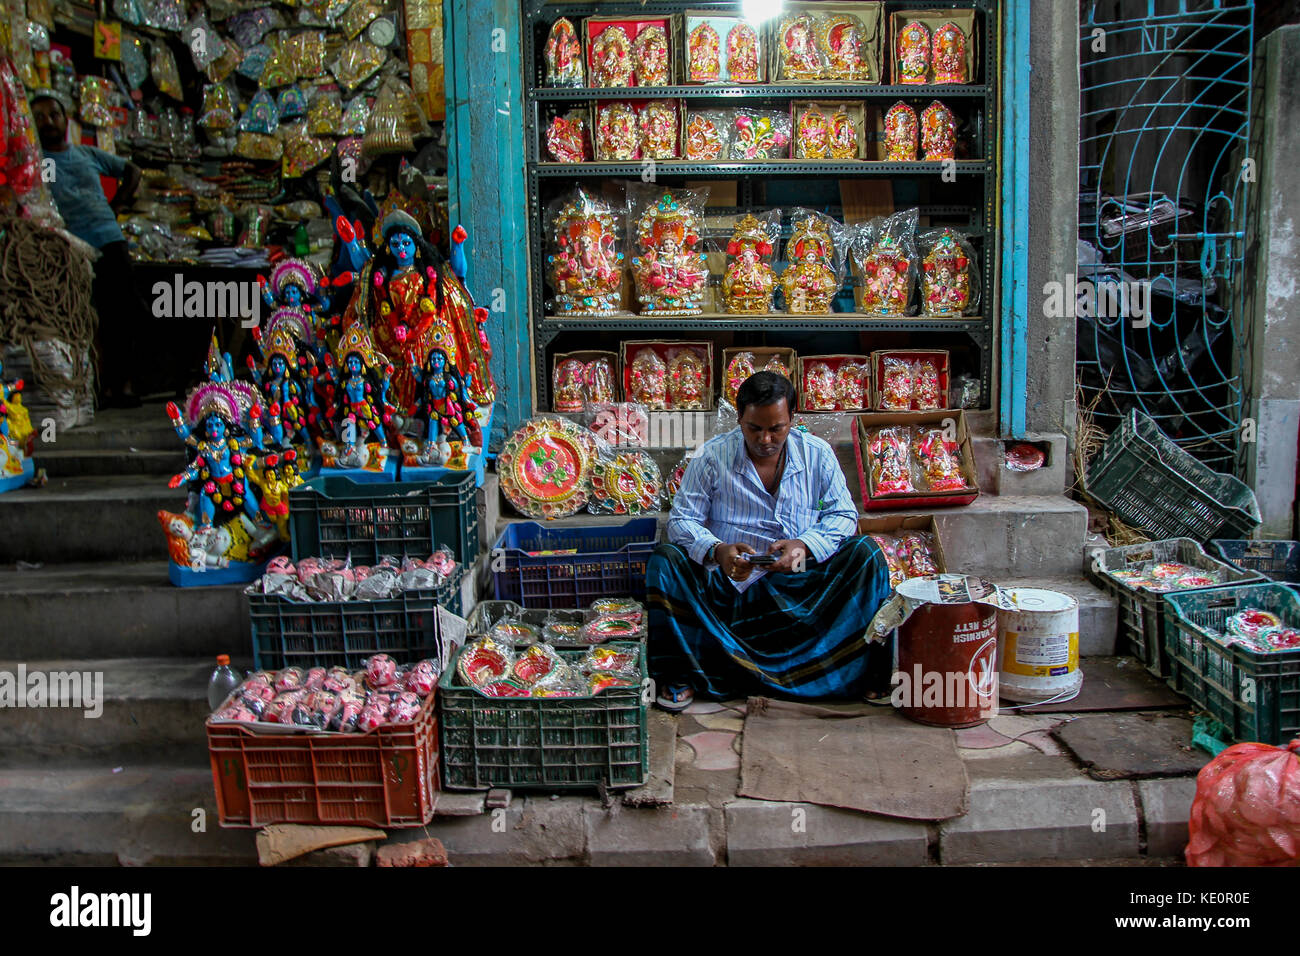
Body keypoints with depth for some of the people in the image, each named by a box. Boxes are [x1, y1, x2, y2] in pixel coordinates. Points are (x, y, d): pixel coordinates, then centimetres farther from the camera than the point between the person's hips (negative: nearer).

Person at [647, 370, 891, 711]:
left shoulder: (817, 454, 4)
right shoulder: (713, 457, -1)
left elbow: (844, 514, 3)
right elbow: (681, 519, -3)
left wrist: (805, 545, -18)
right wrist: (716, 551, -24)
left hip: (802, 583, 1)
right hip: (730, 585, -1)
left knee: (866, 553, -21)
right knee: (664, 560, -25)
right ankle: (680, 676, -25)